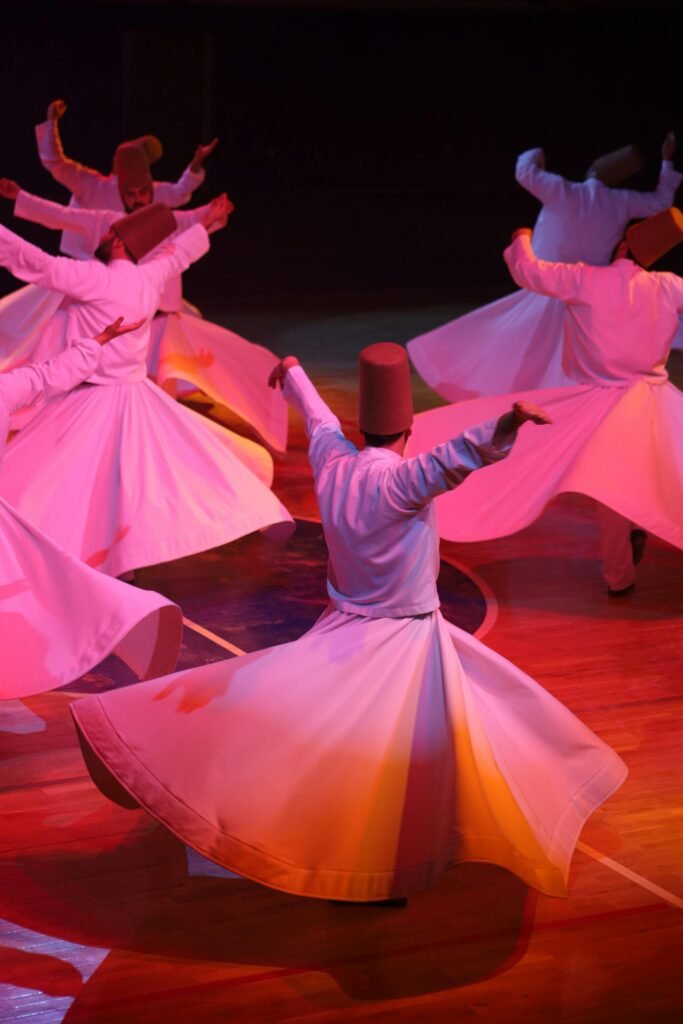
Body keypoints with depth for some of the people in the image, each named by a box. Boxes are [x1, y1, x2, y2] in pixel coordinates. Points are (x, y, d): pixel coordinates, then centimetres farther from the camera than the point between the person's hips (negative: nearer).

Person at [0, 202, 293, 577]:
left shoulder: (97, 279, -18)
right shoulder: (149, 278, 4)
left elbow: (36, 263, -24)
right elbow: (177, 254, 25)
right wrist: (206, 225, 44)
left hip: (94, 405, -7)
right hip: (138, 400, 7)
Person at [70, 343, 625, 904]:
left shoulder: (332, 462, -6)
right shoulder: (401, 482, -25)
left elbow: (319, 418, 16)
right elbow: (452, 458, -45)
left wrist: (294, 374, 37)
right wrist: (506, 427, -63)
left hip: (345, 635, 6)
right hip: (405, 643, -6)